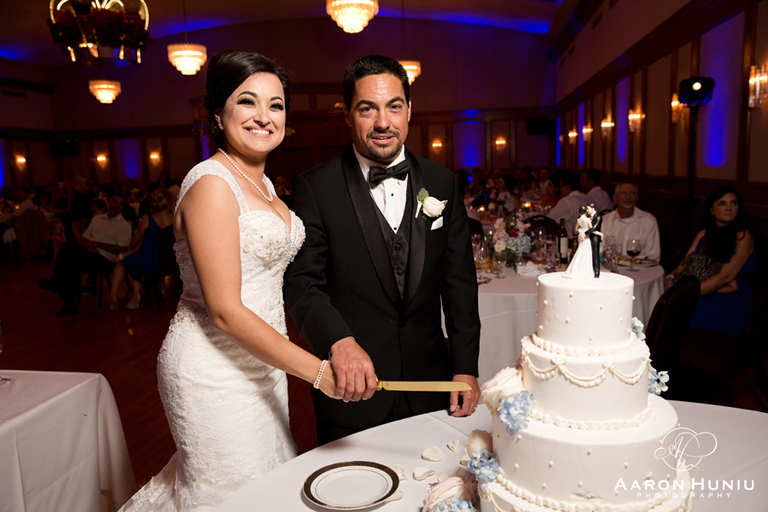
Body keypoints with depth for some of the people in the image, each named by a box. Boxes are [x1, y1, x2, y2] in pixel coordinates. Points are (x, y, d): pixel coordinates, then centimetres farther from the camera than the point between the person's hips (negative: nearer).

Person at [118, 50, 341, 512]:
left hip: (259, 363, 9)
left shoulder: (263, 183, 10)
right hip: (216, 368, -9)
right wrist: (317, 370, -21)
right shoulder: (211, 184, -18)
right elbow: (225, 311, -22)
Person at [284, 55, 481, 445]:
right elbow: (302, 284, -12)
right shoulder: (315, 188, -8)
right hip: (350, 386, -3)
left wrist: (466, 368, 0)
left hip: (429, 384, 3)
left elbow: (459, 282, 4)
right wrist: (339, 342, -30)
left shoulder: (443, 184, 2)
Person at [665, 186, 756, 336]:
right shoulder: (704, 234, 16)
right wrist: (671, 277, -13)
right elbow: (685, 264, 11)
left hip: (728, 303, -5)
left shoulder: (743, 237, -4)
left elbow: (724, 277, -15)